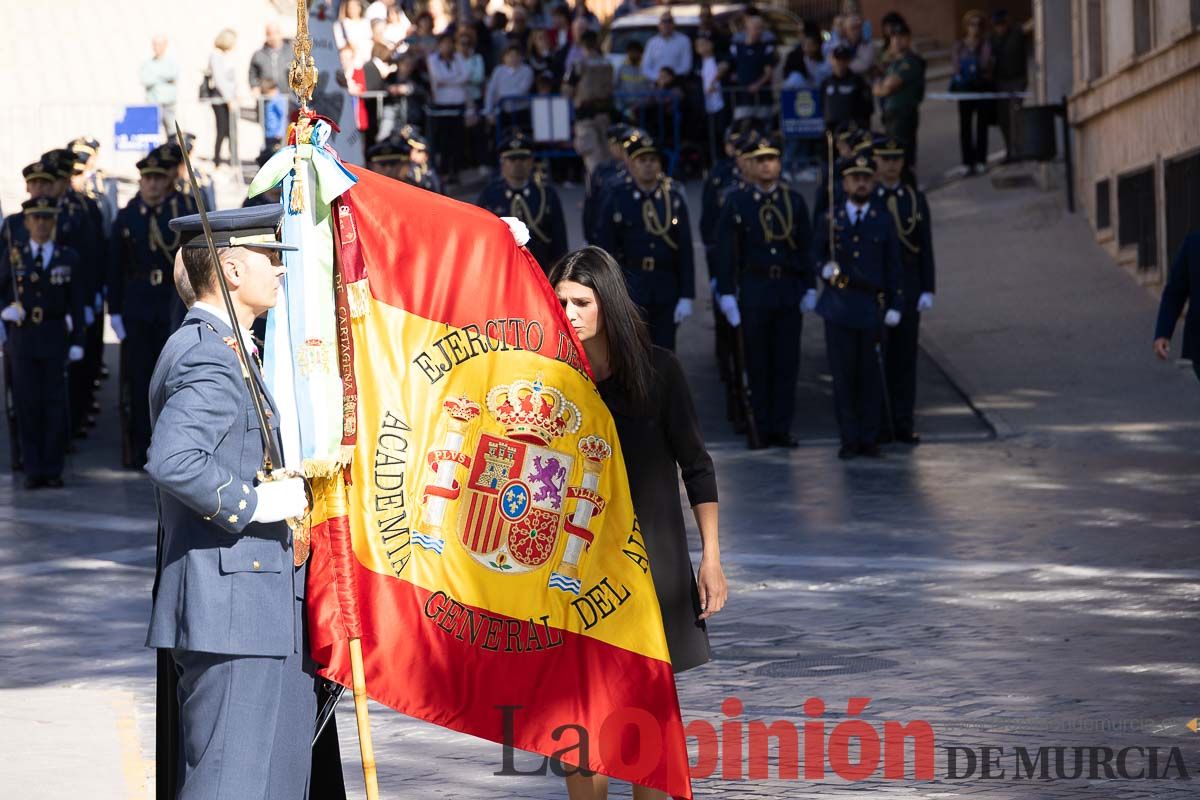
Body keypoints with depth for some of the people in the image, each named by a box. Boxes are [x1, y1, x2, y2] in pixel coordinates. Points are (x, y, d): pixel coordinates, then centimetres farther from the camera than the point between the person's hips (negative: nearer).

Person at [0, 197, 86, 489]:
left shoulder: (69, 258, 5)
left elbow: (76, 304, 4)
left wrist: (77, 342, 0)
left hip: (55, 336, 0)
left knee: (55, 403, -1)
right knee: (27, 403, -1)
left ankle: (53, 469, 6)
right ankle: (33, 470, 5)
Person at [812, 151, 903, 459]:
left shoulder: (884, 221, 7)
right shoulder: (829, 220, 7)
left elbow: (893, 267, 8)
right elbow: (815, 255, 14)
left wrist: (894, 306, 2)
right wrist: (824, 269, -8)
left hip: (870, 307, 0)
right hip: (838, 307, 0)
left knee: (871, 376, 1)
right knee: (843, 376, 0)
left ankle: (869, 439, 9)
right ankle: (849, 439, 7)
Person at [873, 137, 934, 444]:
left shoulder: (916, 199, 8)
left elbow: (926, 249, 7)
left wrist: (927, 290, 0)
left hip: (907, 289, 2)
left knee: (905, 358, 2)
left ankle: (904, 424, 6)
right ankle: (879, 426, 2)